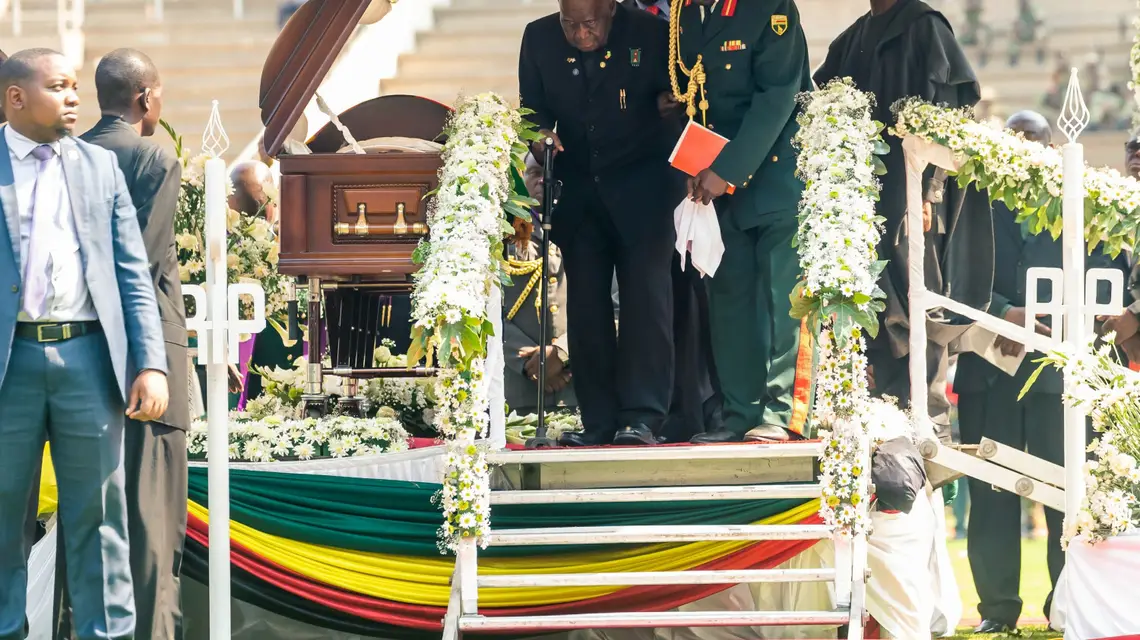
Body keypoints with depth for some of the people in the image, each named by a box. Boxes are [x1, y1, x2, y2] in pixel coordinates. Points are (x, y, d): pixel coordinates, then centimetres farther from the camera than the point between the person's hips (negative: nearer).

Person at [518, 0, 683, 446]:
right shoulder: (538, 39, -3)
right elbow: (533, 108, 7)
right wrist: (540, 134, -17)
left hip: (641, 190, -3)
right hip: (577, 191, 3)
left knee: (645, 293, -11)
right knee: (585, 305, 2)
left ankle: (641, 416, -11)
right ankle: (599, 422, 4)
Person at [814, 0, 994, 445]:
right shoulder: (852, 39, 18)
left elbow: (942, 113, -10)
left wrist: (927, 192, -18)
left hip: (910, 191, -7)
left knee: (913, 306, -10)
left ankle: (930, 420, -8)